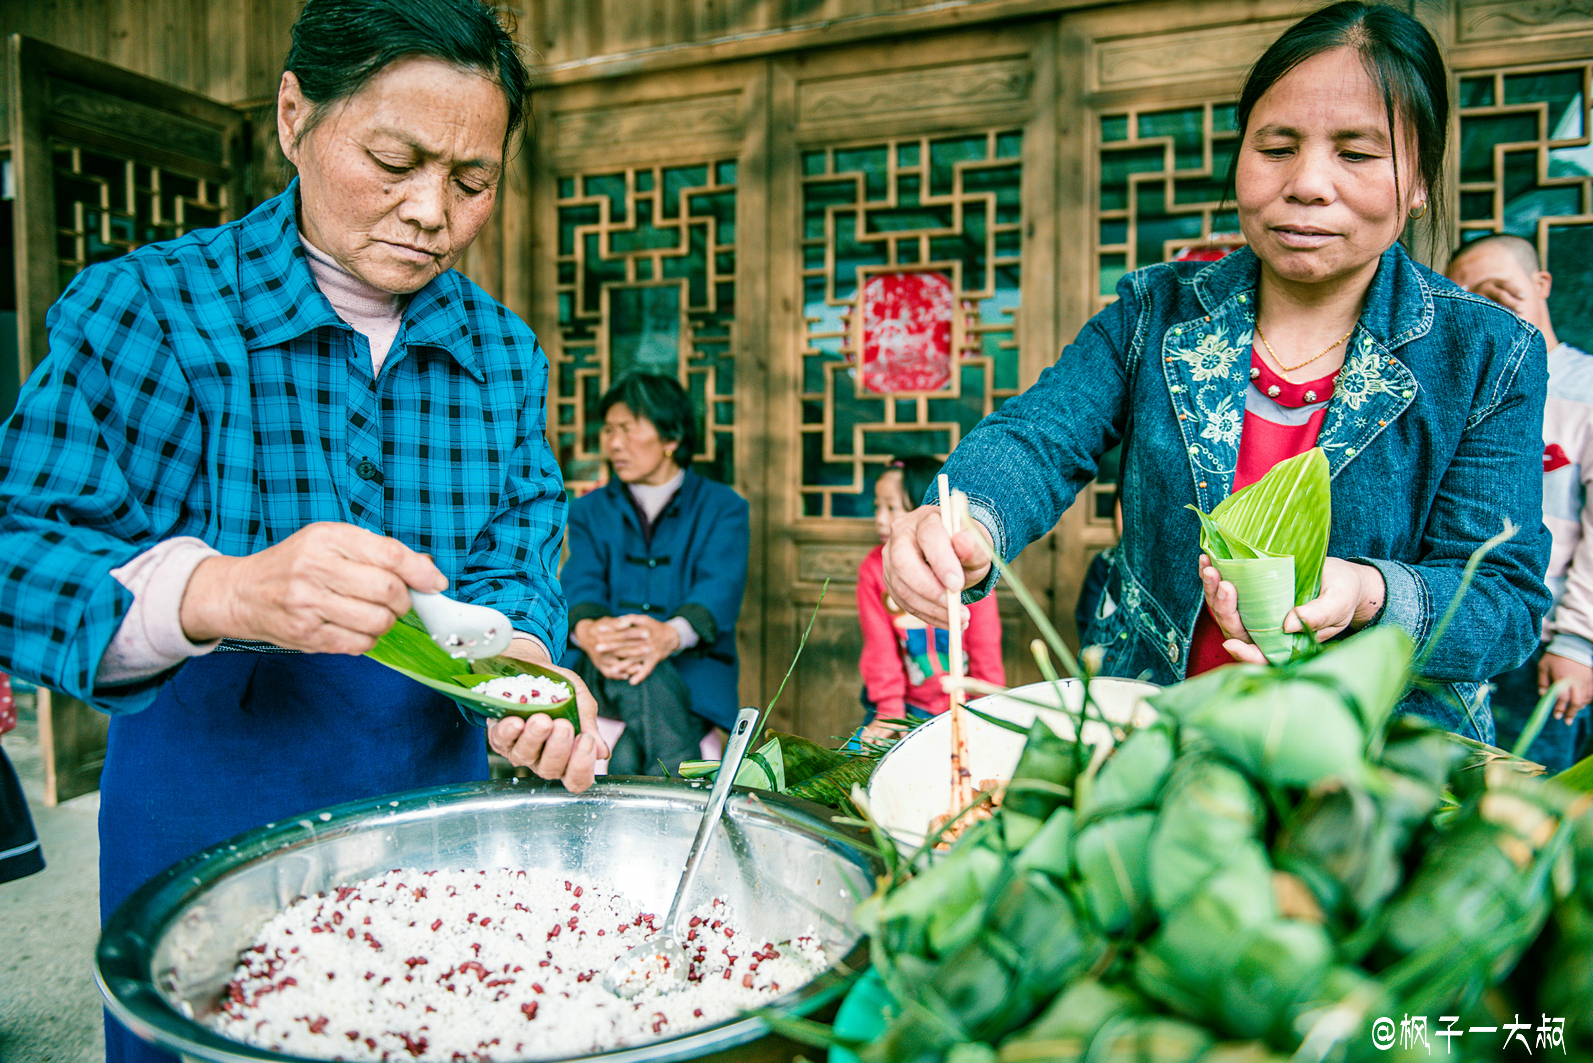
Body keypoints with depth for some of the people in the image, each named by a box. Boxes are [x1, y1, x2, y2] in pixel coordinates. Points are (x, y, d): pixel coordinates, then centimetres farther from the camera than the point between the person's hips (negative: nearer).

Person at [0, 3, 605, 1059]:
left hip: (437, 822, 4)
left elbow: (516, 550, -2)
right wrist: (222, 593, -37)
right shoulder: (142, 307, -12)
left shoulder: (506, 351, 0)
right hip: (204, 837, -3)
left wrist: (519, 657, -24)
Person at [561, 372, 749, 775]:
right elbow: (580, 584, -1)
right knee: (648, 681, -37)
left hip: (694, 671, -1)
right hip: (598, 672, 1)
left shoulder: (724, 508, 10)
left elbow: (720, 589, -10)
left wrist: (672, 634, -34)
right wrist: (587, 630, -28)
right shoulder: (589, 511, 18)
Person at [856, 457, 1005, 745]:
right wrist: (889, 711, -10)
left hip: (962, 707, -1)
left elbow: (985, 646, -3)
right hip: (907, 706, 1)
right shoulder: (873, 569, -5)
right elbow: (880, 646, -6)